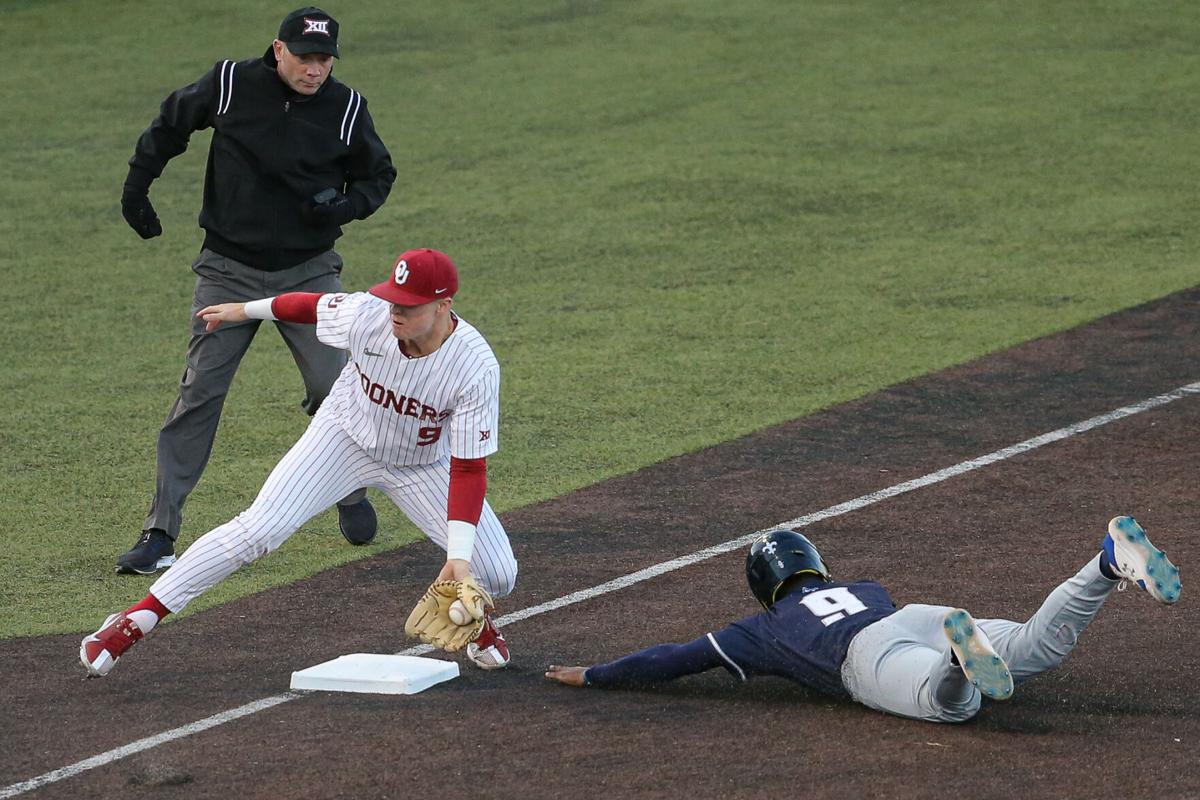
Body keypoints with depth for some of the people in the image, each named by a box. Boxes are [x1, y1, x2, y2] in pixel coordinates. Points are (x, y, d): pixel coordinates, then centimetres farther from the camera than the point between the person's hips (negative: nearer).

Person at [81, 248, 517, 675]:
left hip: (423, 465, 0)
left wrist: (460, 555, -36)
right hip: (347, 436, 0)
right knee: (259, 528, -17)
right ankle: (134, 621, -12)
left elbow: (469, 470, -28)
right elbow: (311, 305, -6)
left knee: (498, 574, -9)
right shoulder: (365, 315, -29)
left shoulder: (477, 368, -33)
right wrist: (245, 310, 11)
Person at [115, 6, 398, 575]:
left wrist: (345, 205, -12)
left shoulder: (345, 108, -6)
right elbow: (171, 122, 10)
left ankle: (350, 494, 26)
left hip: (309, 272, 1)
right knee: (198, 395, -7)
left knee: (334, 390, -3)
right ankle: (159, 532, -5)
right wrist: (137, 184, 7)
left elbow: (378, 175, 8)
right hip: (230, 271, -1)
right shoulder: (230, 85, -9)